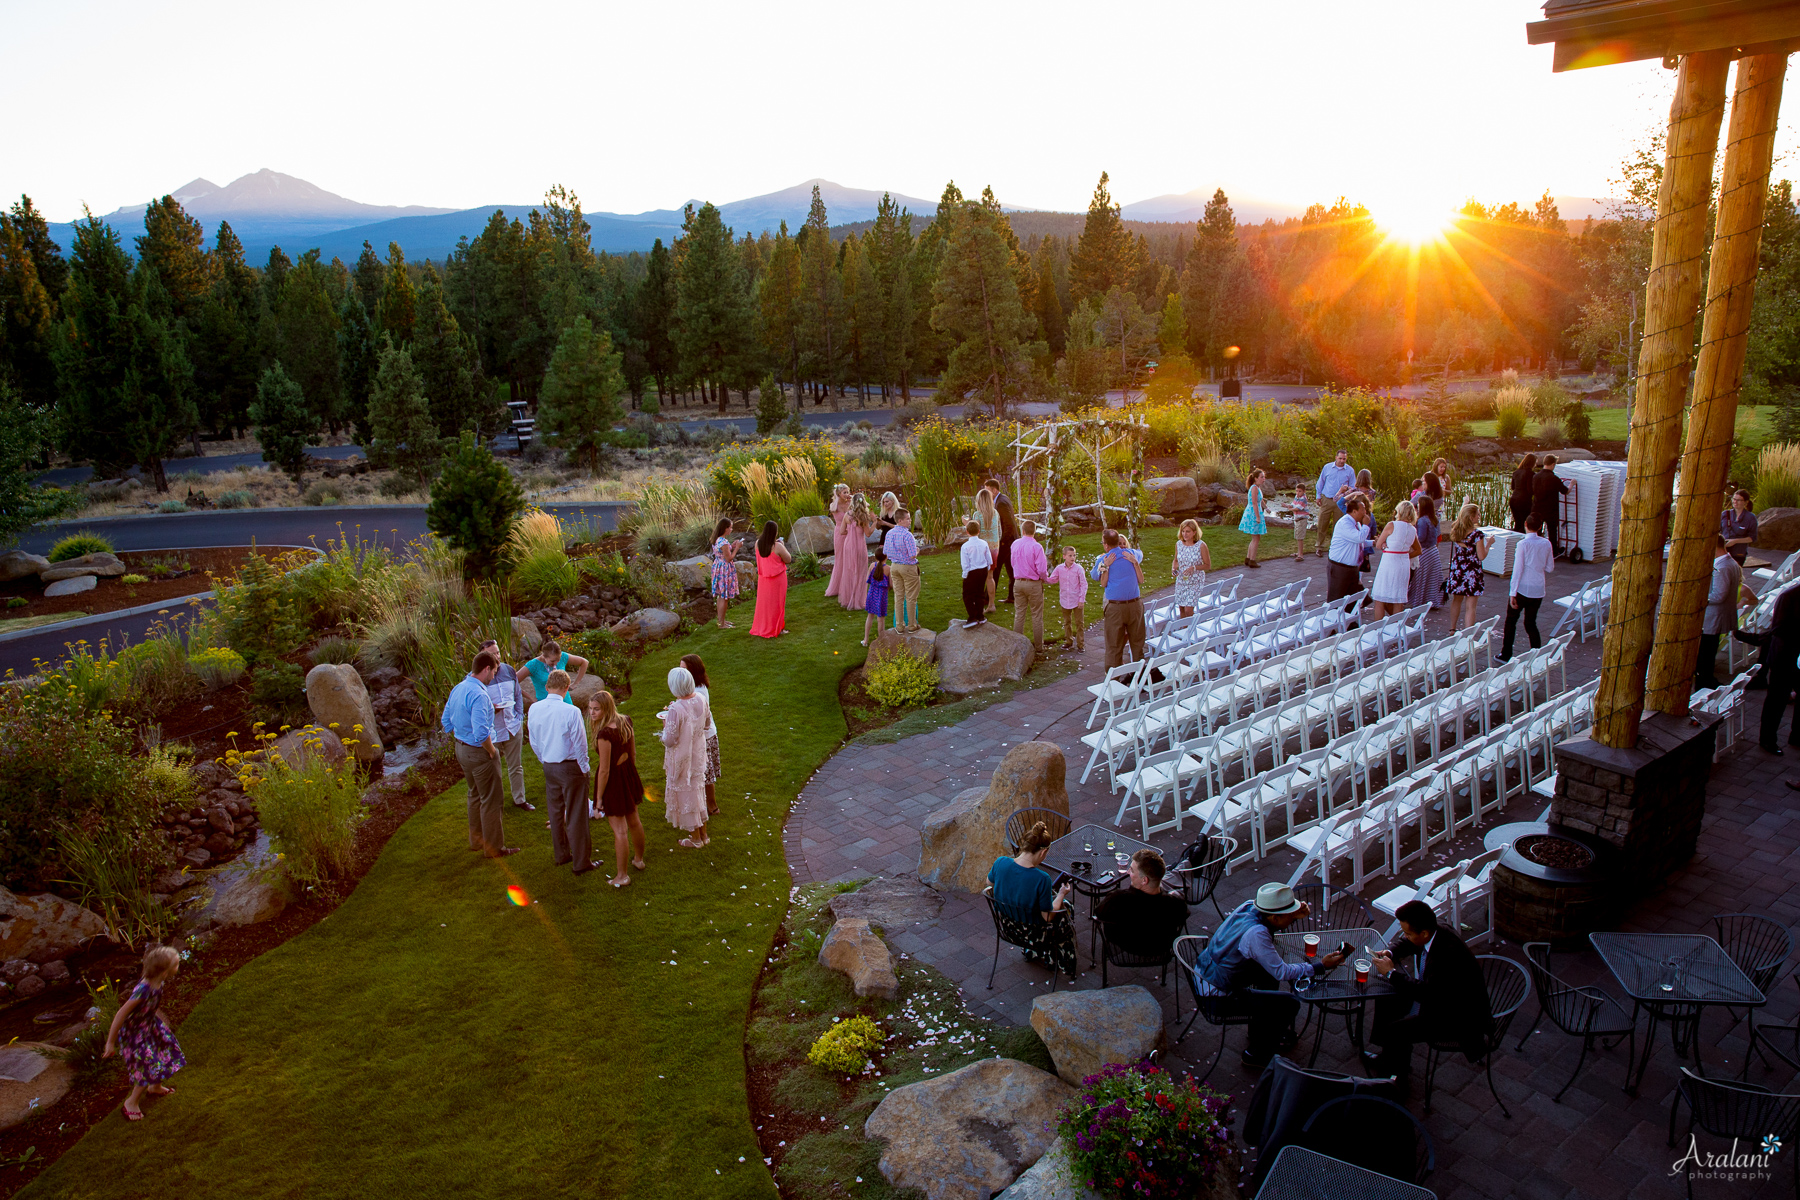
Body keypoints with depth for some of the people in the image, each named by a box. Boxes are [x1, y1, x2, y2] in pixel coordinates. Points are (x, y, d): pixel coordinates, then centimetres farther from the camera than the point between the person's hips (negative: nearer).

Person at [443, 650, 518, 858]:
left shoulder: (457, 689, 4)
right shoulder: (479, 694, -26)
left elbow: (446, 723, 14)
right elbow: (481, 732, -32)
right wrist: (492, 751, -17)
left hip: (462, 749, 10)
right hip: (479, 753, -10)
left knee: (475, 795, 24)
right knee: (490, 800, 3)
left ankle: (476, 839, 37)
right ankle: (494, 847, 13)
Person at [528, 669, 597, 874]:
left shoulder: (534, 709, -5)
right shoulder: (571, 712, -22)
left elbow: (534, 741, 6)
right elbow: (580, 743, -15)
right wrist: (584, 768, -1)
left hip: (549, 767, 5)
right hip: (571, 767, -5)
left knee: (555, 811, 19)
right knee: (576, 815, 4)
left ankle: (560, 855, 33)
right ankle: (581, 862, 12)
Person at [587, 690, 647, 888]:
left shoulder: (604, 734, -29)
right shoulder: (626, 722, -6)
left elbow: (604, 770, -24)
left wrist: (598, 798, -14)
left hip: (612, 780, -8)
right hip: (628, 773, 8)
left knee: (620, 830, 4)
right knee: (634, 821, 24)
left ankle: (622, 876, 16)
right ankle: (639, 860, 43)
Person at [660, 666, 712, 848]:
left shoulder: (676, 710, -30)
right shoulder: (701, 699, -10)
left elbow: (670, 740, -24)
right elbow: (707, 722, 6)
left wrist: (665, 725, -7)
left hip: (682, 758, -6)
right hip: (699, 755, 6)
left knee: (685, 794, 11)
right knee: (698, 789, 22)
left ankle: (695, 838, 25)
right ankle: (703, 834, 35)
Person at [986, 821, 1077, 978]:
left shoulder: (1000, 862, -20)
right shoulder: (1041, 879, -33)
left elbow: (989, 883, 2)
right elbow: (1048, 917, -21)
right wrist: (1061, 894, -6)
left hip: (1005, 926, 5)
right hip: (1031, 932, -5)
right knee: (1065, 908, 26)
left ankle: (1032, 953, 42)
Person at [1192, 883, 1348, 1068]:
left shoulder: (1250, 906, -7)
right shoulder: (1255, 934, -30)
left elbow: (1272, 925, 16)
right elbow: (1282, 972, -22)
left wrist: (1296, 915, -2)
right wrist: (1320, 966, -14)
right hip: (1217, 997, -9)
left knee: (1270, 966, 22)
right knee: (1290, 1004, -7)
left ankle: (1266, 1029, 38)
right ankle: (1257, 1054, 15)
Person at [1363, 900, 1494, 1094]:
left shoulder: (1449, 953, -35)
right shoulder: (1430, 936, -8)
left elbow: (1427, 992, -38)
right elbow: (1405, 942, 15)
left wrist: (1391, 972, -28)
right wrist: (1390, 953, -6)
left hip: (1459, 1018, -10)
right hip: (1438, 996, 10)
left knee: (1396, 1032, -19)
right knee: (1385, 1001, 7)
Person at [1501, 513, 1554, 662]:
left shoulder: (1523, 544, -14)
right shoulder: (1546, 543, 0)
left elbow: (1517, 570, -14)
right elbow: (1550, 568, 8)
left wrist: (1512, 593, -11)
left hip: (1522, 589, -4)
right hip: (1538, 590, 4)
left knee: (1511, 620, 11)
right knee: (1531, 623, 15)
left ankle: (1506, 655, 16)